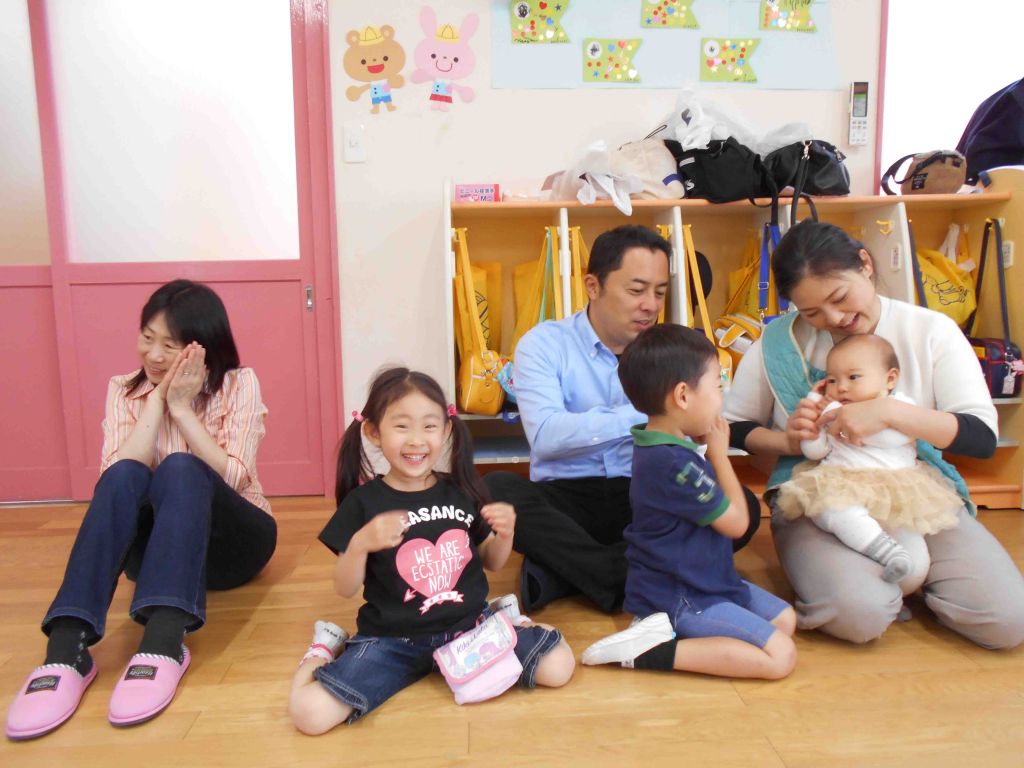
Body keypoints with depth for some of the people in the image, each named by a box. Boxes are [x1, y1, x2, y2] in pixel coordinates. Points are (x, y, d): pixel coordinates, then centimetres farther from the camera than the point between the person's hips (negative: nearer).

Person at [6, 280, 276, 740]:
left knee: (181, 468, -33)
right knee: (125, 477, -31)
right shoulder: (124, 391, 2)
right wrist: (156, 401, -16)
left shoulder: (239, 384, -4)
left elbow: (231, 477, -16)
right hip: (159, 545, 2)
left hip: (230, 541, -1)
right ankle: (67, 650, -43)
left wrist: (182, 408, -18)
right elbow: (114, 478, -13)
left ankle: (163, 644, -48)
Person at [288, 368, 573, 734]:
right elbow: (345, 589, -5)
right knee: (310, 713, -21)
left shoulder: (461, 491, 0)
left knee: (558, 667, -12)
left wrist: (505, 533, -10)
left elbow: (491, 562, 12)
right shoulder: (363, 502, -8)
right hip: (392, 639, -2)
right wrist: (360, 543, -24)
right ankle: (329, 647, 12)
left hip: (470, 624, 2)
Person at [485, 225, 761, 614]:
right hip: (565, 498, -3)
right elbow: (545, 436, -21)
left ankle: (562, 570, -23)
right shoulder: (542, 344, -4)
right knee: (495, 490, -32)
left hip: (644, 500, 3)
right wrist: (643, 414, -27)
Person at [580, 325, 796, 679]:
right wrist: (719, 453, -8)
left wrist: (711, 452, 4)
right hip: (678, 599, -10)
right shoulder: (674, 463, -29)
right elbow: (736, 523, -16)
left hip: (705, 581, 10)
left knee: (786, 619, 14)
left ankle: (661, 628, 3)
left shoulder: (662, 446, 3)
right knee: (781, 656, -13)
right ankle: (652, 650, -13)